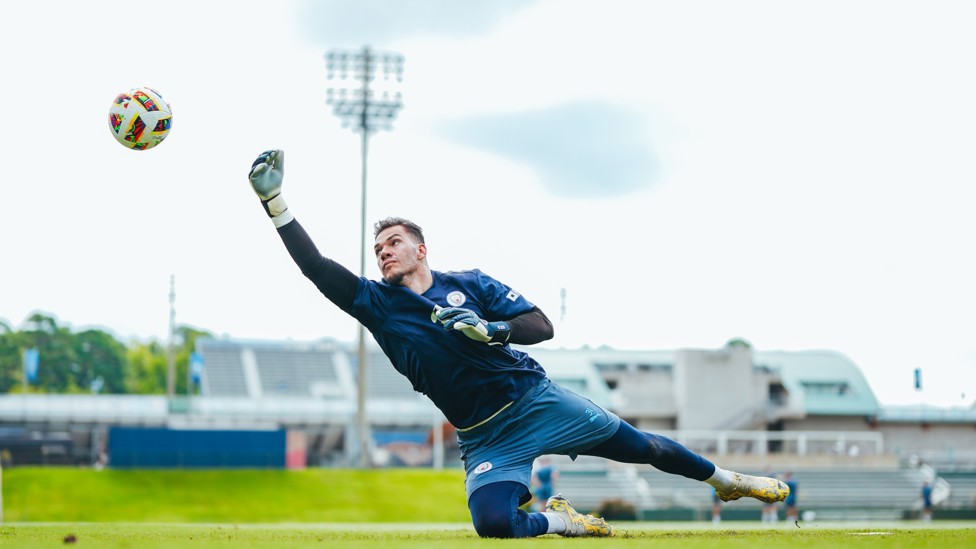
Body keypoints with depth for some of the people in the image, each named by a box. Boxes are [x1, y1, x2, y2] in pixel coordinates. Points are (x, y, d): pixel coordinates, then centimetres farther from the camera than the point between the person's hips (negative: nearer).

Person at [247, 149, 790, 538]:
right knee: (493, 523, -27)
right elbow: (315, 265, -12)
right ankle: (558, 521, 3)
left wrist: (490, 329, -25)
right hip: (486, 440, 0)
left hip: (537, 400, 0)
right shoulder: (378, 305, -1)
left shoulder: (471, 284, 0)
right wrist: (273, 198, -22)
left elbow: (542, 325, -5)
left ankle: (725, 479, 33)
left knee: (640, 445, 8)